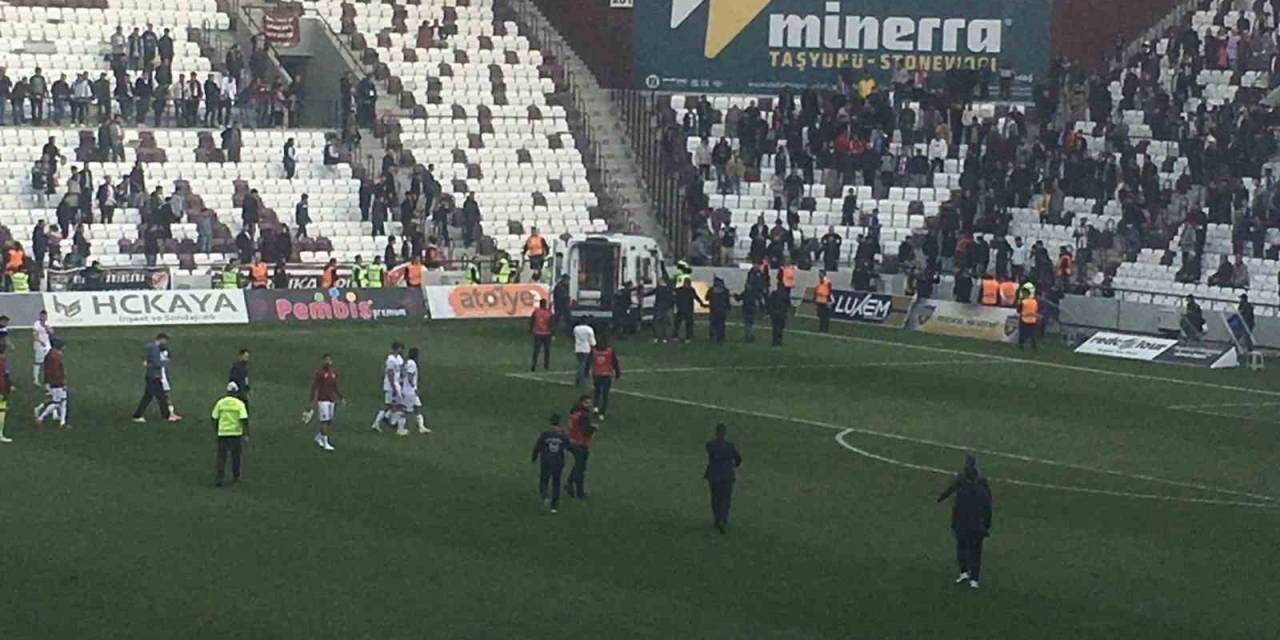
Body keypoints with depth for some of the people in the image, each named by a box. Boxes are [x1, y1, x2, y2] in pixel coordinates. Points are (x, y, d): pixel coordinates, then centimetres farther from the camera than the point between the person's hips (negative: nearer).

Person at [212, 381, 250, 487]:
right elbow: (244, 420, -11)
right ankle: (235, 477, 24)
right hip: (236, 433, -1)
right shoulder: (240, 404, -5)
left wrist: (216, 431, 17)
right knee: (235, 456, 14)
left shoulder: (220, 403, 0)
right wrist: (246, 435, -8)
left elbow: (214, 418, 4)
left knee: (221, 457, 3)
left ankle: (219, 478, -7)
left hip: (222, 432, 1)